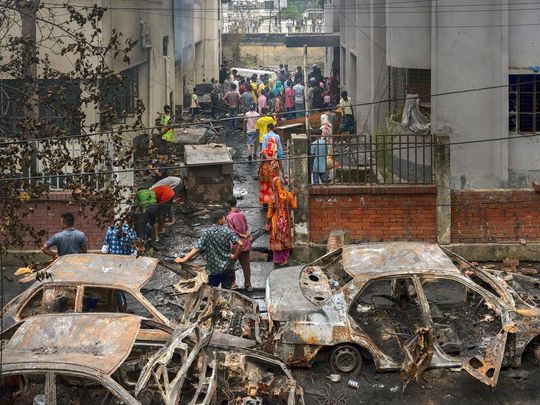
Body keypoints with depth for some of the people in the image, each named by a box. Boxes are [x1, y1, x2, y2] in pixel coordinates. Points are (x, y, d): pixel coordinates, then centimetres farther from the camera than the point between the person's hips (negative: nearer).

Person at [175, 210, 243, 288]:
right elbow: (240, 244, -18)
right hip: (226, 268, 0)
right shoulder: (227, 231, -9)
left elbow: (196, 248, -19)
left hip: (212, 269, 0)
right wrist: (235, 256, -3)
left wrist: (183, 259, -17)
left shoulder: (206, 233, -11)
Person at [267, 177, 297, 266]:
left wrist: (268, 222, 3)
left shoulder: (273, 197, -14)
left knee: (276, 240, 9)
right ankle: (285, 260, 18)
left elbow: (270, 212, -8)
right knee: (286, 239, 14)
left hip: (276, 221, -2)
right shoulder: (288, 194, -10)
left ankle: (278, 260, 12)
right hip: (286, 221, 2)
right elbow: (294, 206, -1)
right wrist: (294, 196, 11)